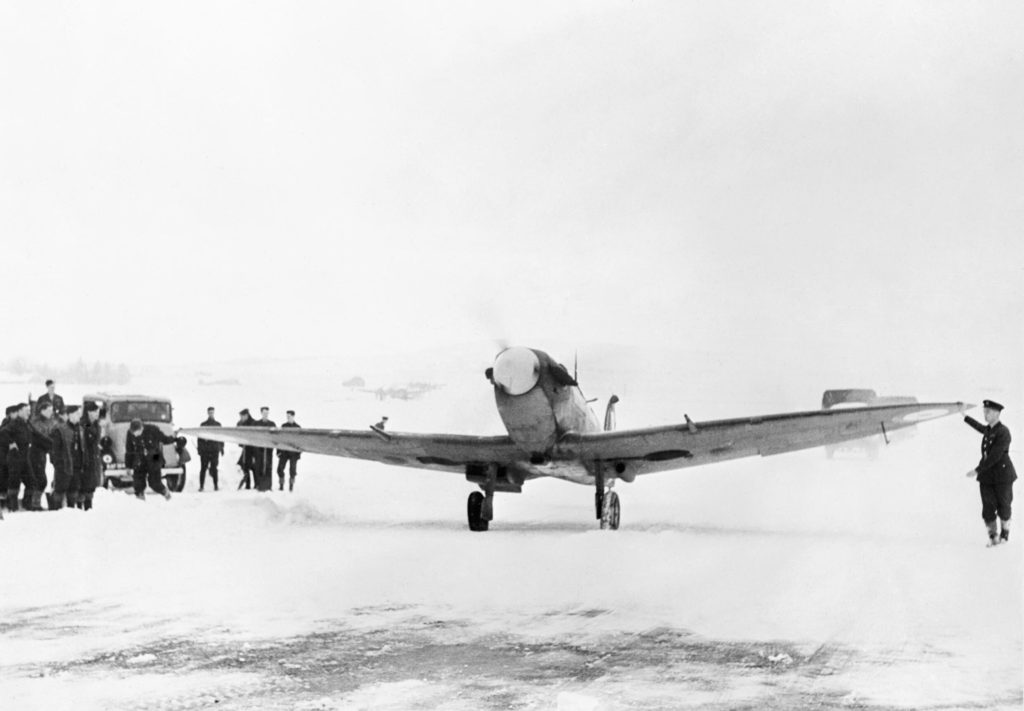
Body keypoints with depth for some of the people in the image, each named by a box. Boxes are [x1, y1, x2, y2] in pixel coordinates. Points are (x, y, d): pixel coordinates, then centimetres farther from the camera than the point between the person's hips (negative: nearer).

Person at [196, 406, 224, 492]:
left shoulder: (217, 424, 11)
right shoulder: (203, 425, 8)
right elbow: (199, 437, 7)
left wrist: (221, 447, 7)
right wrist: (199, 448, -1)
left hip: (215, 450, 0)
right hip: (204, 450, 0)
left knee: (214, 468, -2)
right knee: (203, 468, -1)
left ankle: (215, 485, 2)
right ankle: (201, 486, 2)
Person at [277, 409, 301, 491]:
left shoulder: (297, 427, 1)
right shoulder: (283, 426, 8)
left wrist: (298, 453, -6)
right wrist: (278, 451, 2)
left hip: (293, 452, -2)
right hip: (284, 451, 2)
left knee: (292, 470, 1)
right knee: (280, 468, -4)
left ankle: (291, 487, 9)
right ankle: (281, 486, 6)